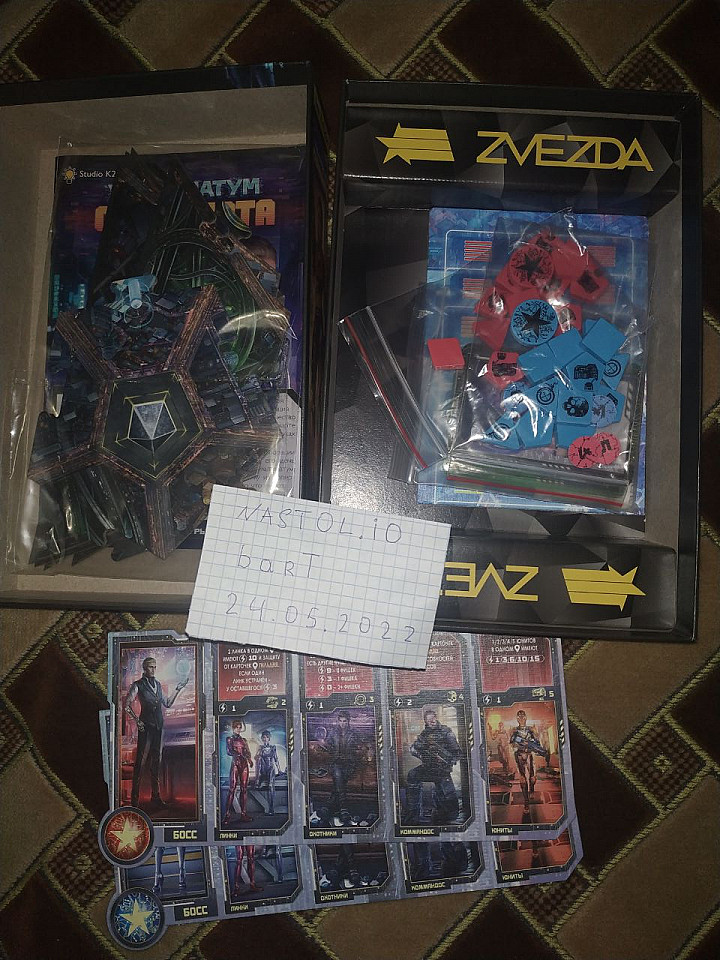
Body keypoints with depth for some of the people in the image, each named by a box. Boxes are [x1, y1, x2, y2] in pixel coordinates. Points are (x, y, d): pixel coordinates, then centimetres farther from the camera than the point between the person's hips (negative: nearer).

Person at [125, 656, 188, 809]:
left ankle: (155, 796, 16)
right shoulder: (138, 685, -2)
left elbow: (167, 704, 18)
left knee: (157, 759, 9)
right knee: (140, 759, -6)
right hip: (146, 726, -6)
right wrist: (137, 720, -11)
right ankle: (135, 797, 0)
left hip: (159, 725, 6)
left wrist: (178, 689, 12)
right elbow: (127, 706, -4)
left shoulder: (158, 684, 15)